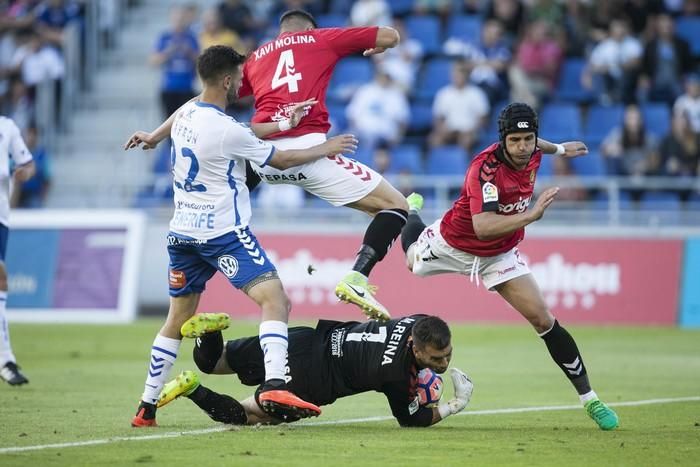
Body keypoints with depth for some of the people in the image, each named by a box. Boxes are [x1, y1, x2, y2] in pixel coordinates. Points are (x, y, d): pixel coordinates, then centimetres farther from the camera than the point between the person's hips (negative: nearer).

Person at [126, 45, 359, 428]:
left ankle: (147, 407, 17)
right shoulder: (225, 130, -17)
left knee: (178, 317, 16)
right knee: (274, 298, -12)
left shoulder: (186, 114, 6)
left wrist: (279, 125, 16)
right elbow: (281, 160, -6)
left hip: (182, 232, 8)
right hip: (223, 232, -8)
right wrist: (327, 148, 8)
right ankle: (274, 386, -31)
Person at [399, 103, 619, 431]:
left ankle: (590, 400, -3)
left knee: (543, 320, -9)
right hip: (452, 244, -3)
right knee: (411, 259, 30)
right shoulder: (486, 168, -39)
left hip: (500, 255, 3)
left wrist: (558, 149, 27)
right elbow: (483, 228, -51)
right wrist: (533, 214, -58)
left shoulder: (531, 154, -18)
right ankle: (412, 210, 65)